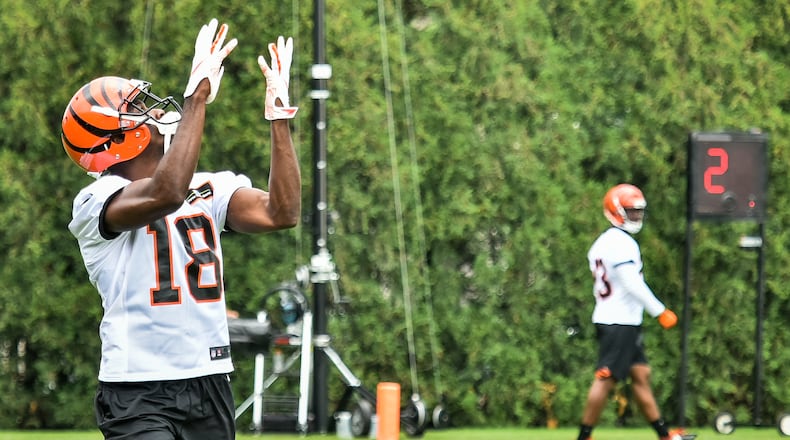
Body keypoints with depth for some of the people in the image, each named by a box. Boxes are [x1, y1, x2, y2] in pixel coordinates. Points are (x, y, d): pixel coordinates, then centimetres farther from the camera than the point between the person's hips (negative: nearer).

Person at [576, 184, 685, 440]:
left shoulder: (602, 242, 16)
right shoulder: (621, 242, -15)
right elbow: (633, 284, -21)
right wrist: (660, 312, -16)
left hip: (608, 320, 11)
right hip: (621, 323, -11)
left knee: (641, 375, 12)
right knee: (606, 380, -9)